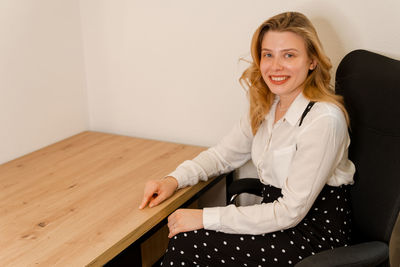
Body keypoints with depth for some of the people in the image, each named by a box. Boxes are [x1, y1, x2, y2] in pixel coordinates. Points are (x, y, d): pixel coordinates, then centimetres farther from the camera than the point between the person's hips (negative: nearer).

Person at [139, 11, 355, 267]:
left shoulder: (324, 119, -23)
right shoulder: (266, 106, 3)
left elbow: (290, 212, -23)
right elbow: (224, 153, 12)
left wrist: (207, 218, -22)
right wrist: (174, 179, -5)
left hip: (316, 234, -7)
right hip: (277, 216, 7)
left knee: (186, 244, -17)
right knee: (183, 239, -13)